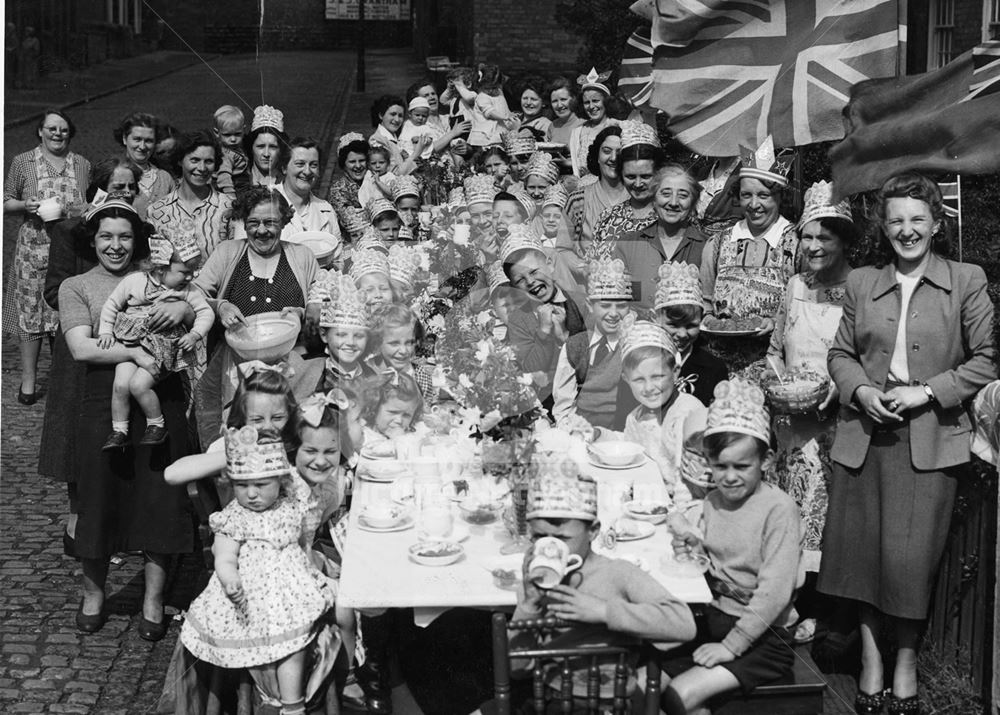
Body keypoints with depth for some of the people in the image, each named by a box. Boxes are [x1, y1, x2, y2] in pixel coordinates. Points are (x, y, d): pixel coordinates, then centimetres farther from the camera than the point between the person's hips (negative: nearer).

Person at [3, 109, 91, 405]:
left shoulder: (82, 165, 10)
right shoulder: (22, 163, 5)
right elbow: (6, 202, 9)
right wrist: (26, 206, -10)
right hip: (34, 247, -1)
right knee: (30, 311, 0)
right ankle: (29, 378, 9)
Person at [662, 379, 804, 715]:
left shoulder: (779, 508, -15)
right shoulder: (712, 502, 5)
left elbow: (774, 592, -19)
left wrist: (731, 646, -19)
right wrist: (692, 549, -8)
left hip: (763, 634, -6)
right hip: (714, 619, 7)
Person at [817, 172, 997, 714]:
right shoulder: (861, 283, 12)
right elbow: (840, 354, 13)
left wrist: (927, 392, -10)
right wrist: (860, 391, -6)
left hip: (930, 439, -3)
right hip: (864, 435, 3)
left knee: (910, 555, -2)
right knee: (863, 548, 5)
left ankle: (907, 658, 19)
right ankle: (871, 654, 20)